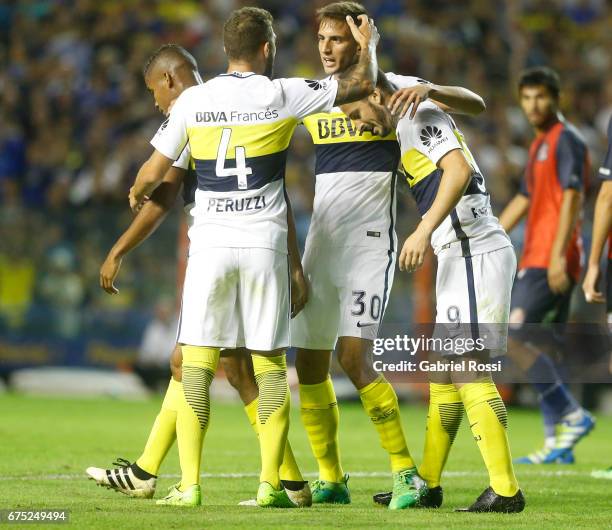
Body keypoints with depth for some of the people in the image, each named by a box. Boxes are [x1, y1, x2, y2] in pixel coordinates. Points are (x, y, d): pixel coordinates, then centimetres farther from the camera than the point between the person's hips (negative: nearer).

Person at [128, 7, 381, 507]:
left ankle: (189, 485, -3)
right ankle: (271, 483, 4)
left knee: (197, 363, 2)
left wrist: (136, 195, 32)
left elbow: (154, 172, 9)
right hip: (265, 243, -1)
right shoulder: (281, 95, -2)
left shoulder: (193, 100, 2)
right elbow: (362, 84, 7)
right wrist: (368, 45, 28)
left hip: (210, 243, 1)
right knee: (271, 364, 7)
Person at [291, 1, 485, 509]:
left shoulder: (390, 89, -2)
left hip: (369, 240, -6)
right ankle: (330, 479, 18)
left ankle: (406, 471, -8)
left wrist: (429, 89, -27)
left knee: (354, 357, -18)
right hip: (321, 240, 6)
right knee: (309, 364, 5)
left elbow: (475, 104, -7)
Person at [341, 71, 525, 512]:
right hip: (461, 258, 10)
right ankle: (428, 484, 19)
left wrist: (424, 232, -25)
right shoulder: (409, 129, 21)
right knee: (444, 371, 13)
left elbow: (459, 169, -22)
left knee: (468, 369, -11)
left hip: (475, 254, -10)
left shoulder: (418, 117, -8)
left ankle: (505, 491, -11)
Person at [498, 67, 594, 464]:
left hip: (552, 263, -10)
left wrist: (558, 255, -24)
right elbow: (523, 201, 27)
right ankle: (558, 444, 7)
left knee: (513, 339, -14)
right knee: (541, 349, 7)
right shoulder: (540, 144, 21)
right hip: (536, 260, 10)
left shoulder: (566, 140, -7)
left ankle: (573, 416, -12)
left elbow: (571, 199, -16)